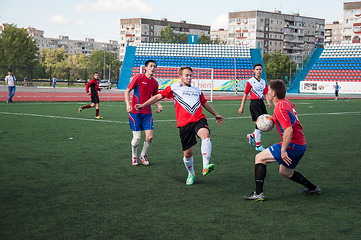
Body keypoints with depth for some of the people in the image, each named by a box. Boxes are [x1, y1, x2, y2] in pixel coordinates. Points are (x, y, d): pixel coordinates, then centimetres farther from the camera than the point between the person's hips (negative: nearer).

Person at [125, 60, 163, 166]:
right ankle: (134, 157, 21)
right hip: (135, 112, -4)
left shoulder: (155, 82, 9)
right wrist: (128, 104, -16)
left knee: (149, 137, -6)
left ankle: (143, 155, 21)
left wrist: (159, 105, 3)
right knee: (137, 137, -5)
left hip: (147, 113, 4)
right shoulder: (138, 77, -6)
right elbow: (127, 91, -3)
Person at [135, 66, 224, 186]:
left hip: (199, 119, 2)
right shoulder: (173, 88, 12)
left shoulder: (197, 90, 25)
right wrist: (143, 105, 1)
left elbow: (205, 103, 39)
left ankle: (206, 167, -41)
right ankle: (191, 174, 29)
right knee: (187, 153, 0)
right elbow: (159, 96, 10)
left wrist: (216, 115, 45)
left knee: (205, 135, -32)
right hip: (184, 123, -2)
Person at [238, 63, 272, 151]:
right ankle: (258, 145, -2)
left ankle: (251, 136, 26)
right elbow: (245, 95, 0)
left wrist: (268, 102, -8)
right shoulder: (250, 81, -2)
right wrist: (242, 107, -1)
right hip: (254, 103, -6)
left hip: (261, 103, 6)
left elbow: (265, 94, 12)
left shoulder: (263, 82, 14)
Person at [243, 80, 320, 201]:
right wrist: (274, 121, 18)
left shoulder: (280, 107, -18)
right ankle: (312, 188, 34)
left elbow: (289, 130, -27)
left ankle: (258, 193, -7)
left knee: (259, 158, -5)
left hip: (292, 145, -10)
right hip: (301, 145, 10)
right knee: (284, 171, 27)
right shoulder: (286, 101, 12)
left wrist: (283, 150, -26)